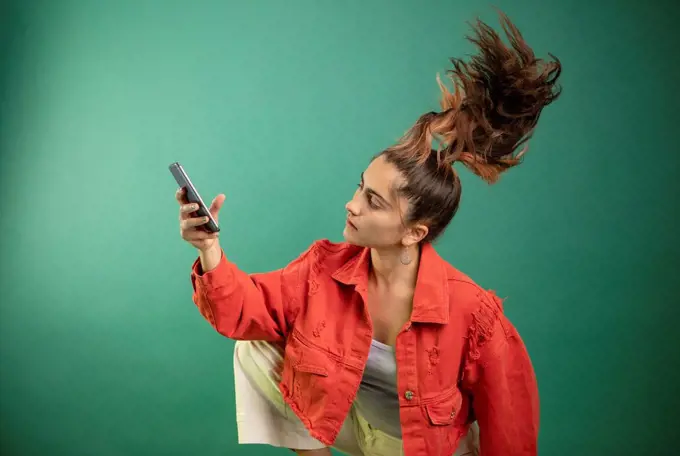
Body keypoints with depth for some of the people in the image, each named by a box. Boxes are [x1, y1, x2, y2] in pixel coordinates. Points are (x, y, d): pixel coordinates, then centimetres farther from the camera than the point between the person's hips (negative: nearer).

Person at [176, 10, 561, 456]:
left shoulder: (470, 309, -30)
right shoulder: (326, 265, -18)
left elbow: (507, 414, -16)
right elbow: (248, 312, -14)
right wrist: (211, 250, -32)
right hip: (343, 414, 3)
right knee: (255, 351, -9)